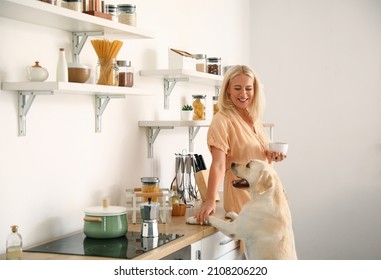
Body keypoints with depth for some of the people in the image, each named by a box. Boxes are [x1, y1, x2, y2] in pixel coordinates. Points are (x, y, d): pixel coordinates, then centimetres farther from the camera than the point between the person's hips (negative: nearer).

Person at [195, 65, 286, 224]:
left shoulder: (255, 118, 10)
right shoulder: (222, 120, -13)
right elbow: (218, 164, -22)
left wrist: (271, 156, 2)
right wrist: (210, 201, -34)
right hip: (241, 197, -7)